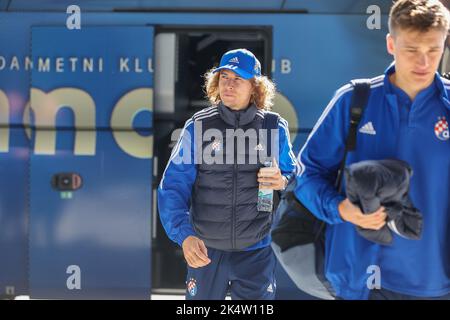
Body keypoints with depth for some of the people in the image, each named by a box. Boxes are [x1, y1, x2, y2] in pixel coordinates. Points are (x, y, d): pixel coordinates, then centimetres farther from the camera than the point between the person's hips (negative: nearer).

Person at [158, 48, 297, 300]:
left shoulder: (274, 127, -1)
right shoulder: (199, 126, -5)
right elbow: (173, 186, -9)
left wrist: (282, 182, -15)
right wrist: (184, 235, -23)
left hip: (256, 251, 0)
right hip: (206, 250, 0)